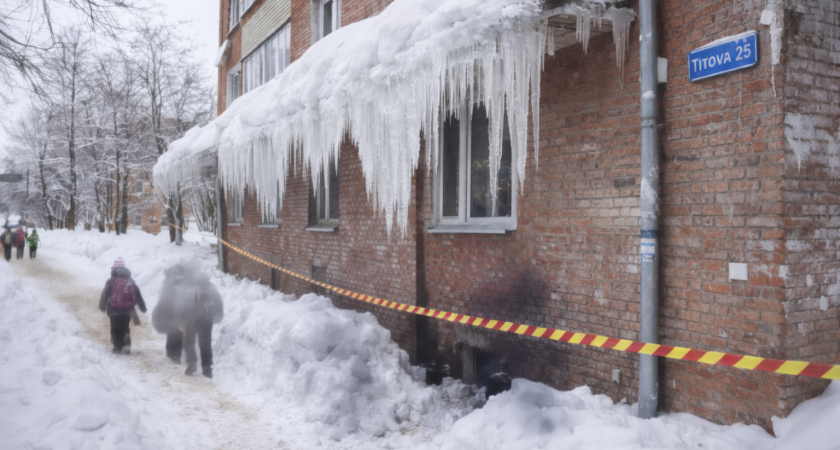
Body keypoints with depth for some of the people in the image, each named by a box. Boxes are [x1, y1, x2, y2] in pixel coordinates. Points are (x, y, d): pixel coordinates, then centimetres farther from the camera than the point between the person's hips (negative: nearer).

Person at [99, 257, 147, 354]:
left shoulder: (111, 281, -5)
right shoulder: (130, 281, 8)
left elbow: (105, 294, -7)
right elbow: (138, 295, 10)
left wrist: (102, 305, 5)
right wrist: (143, 307, 15)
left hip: (114, 310, -4)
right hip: (127, 310, 4)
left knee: (115, 329, 9)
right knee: (125, 328, 17)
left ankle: (118, 347, 8)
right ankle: (126, 346, 4)